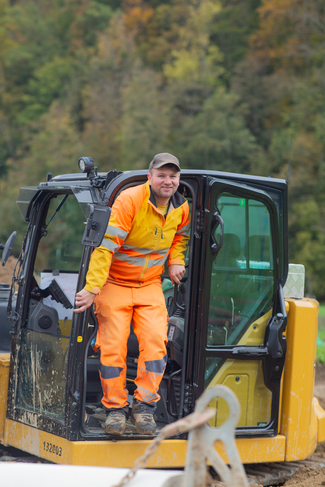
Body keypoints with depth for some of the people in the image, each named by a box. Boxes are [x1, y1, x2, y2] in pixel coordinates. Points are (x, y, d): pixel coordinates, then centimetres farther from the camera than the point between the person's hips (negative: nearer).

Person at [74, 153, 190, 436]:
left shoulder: (181, 207, 0)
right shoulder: (129, 200, -20)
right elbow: (106, 245, -24)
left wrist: (175, 261, 4)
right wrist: (92, 288, -30)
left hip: (150, 285, 4)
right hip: (114, 282, -4)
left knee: (155, 340, -12)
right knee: (113, 345, -7)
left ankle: (145, 405, -1)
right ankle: (115, 407, 6)